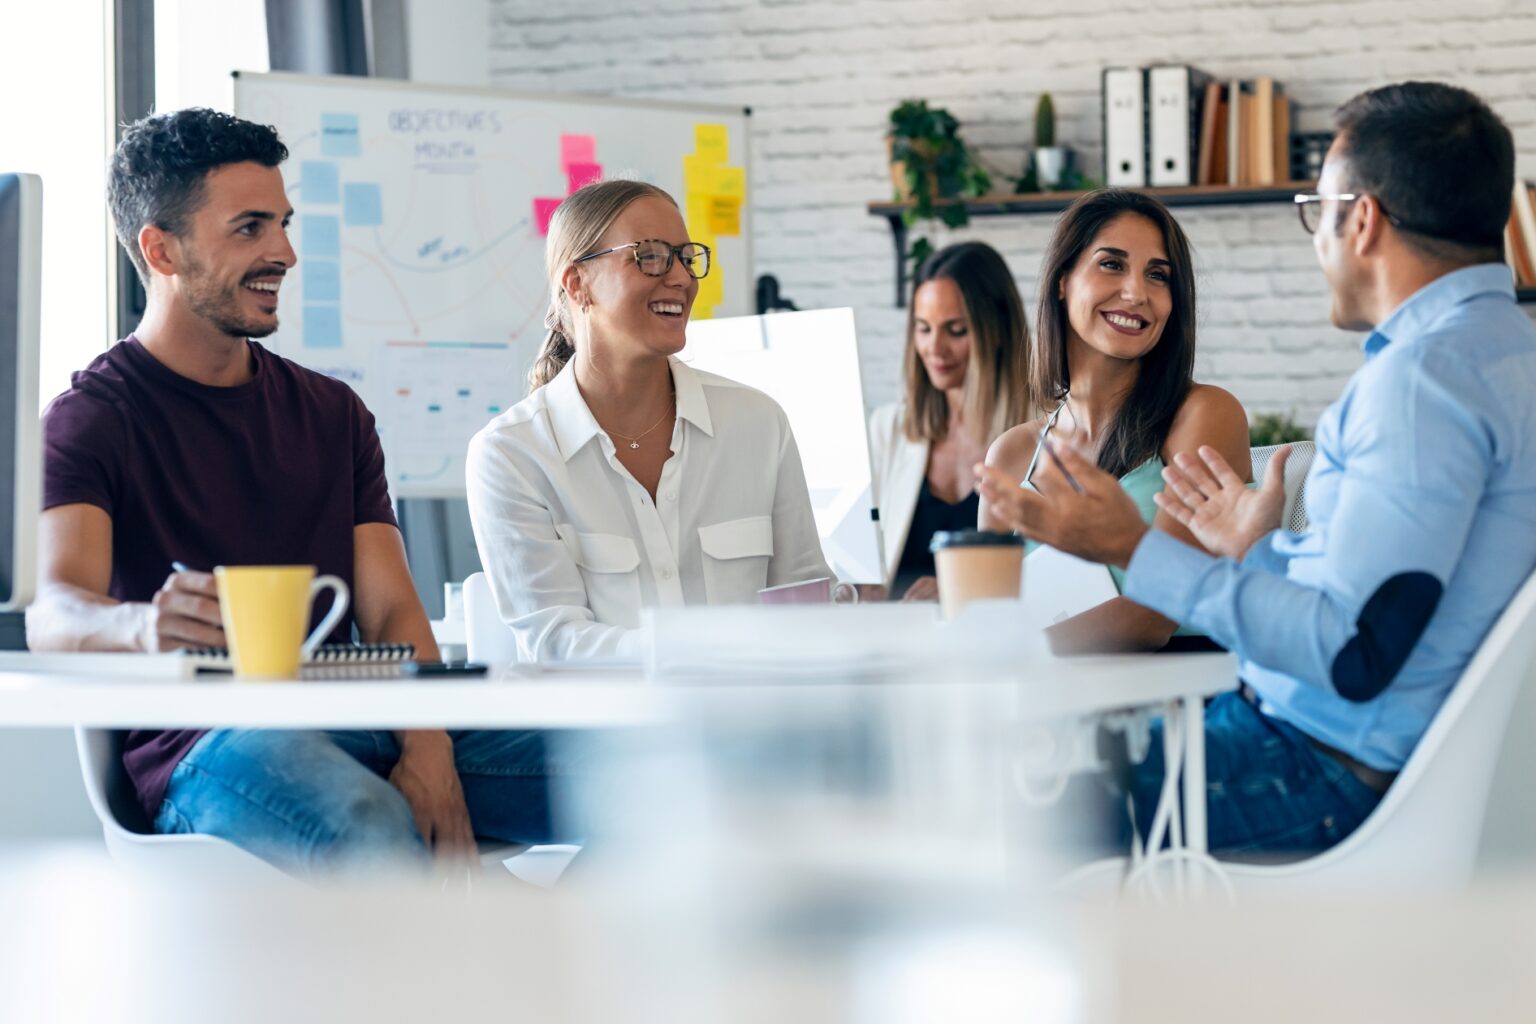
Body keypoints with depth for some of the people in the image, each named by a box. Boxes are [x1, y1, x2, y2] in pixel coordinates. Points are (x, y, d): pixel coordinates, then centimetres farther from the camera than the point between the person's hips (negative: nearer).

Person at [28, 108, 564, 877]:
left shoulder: (332, 414, 22)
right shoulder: (91, 420, 3)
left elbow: (390, 610, 11)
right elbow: (52, 613, -16)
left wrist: (429, 751, -11)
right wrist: (142, 625, -42)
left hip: (351, 733, 6)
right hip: (199, 749, -6)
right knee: (374, 832, -41)